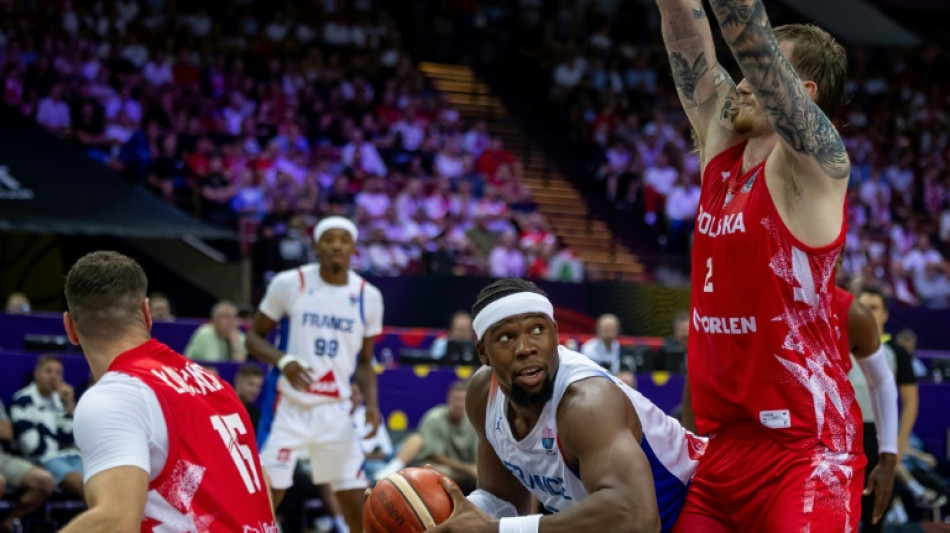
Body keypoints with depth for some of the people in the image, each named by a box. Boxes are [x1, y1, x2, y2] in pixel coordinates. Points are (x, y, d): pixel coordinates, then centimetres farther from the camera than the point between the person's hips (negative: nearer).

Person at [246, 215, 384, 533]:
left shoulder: (368, 297, 3)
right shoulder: (289, 284, -5)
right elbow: (254, 336, 2)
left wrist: (371, 404, -6)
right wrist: (283, 361, -18)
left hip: (337, 412, 3)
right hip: (291, 408, -3)